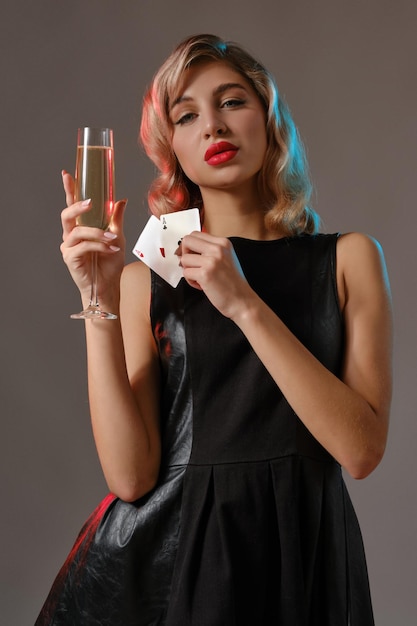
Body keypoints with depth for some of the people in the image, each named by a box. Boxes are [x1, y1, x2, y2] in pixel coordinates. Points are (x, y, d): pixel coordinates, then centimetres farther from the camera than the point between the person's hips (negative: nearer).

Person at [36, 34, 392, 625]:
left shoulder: (346, 259, 0)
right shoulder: (145, 281, 0)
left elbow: (362, 449, -12)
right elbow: (131, 476, -10)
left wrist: (244, 304, -18)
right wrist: (100, 304, -16)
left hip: (302, 551, 1)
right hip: (171, 544, 0)